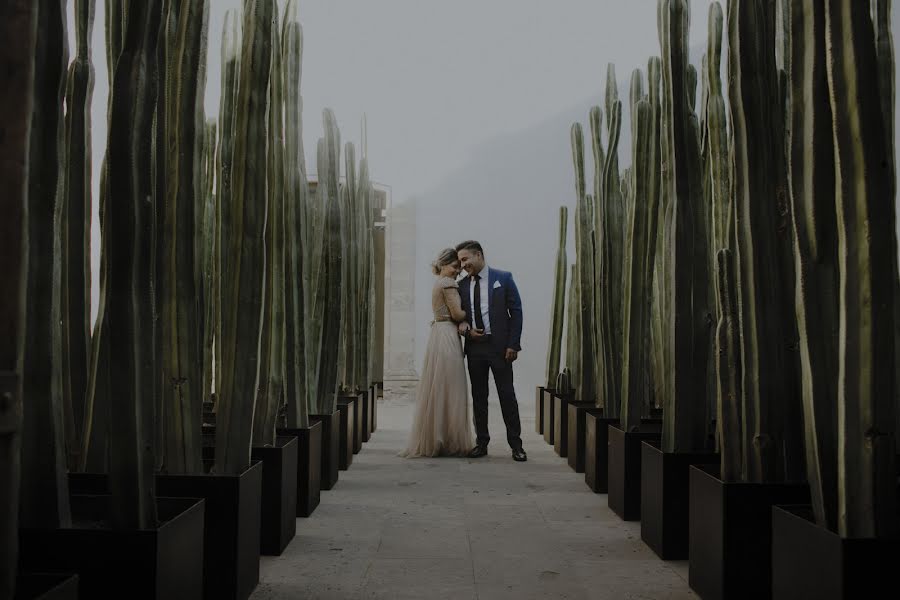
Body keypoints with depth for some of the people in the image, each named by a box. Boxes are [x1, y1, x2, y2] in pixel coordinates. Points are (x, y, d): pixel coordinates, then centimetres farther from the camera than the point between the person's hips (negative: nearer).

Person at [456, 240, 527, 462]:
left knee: (507, 395, -1)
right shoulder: (462, 285, 9)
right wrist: (465, 328, -8)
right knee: (478, 396, 8)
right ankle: (481, 443, 15)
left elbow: (516, 312, -2)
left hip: (500, 346, -4)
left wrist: (513, 344, -9)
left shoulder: (503, 278, -1)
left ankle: (516, 444, 5)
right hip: (474, 346, 4)